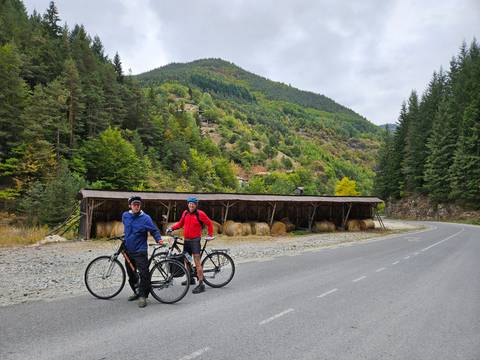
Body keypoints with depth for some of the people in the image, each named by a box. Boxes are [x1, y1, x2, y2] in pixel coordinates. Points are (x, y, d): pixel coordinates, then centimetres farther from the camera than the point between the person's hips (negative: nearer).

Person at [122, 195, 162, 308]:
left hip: (140, 251, -6)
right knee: (131, 274, 15)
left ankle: (143, 296, 0)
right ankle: (137, 292, 32)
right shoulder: (125, 215, 3)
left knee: (144, 274, -10)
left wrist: (159, 239, -21)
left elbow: (154, 230, -6)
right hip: (128, 250, 6)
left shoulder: (145, 218, -11)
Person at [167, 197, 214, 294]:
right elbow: (180, 223, 17)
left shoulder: (200, 214, -8)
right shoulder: (185, 213, 7)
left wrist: (210, 235, 0)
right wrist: (171, 228, 4)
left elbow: (209, 223, 0)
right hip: (186, 240, 7)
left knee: (197, 262, -11)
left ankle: (201, 284, -10)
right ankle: (191, 279, 34)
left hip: (195, 240, -7)